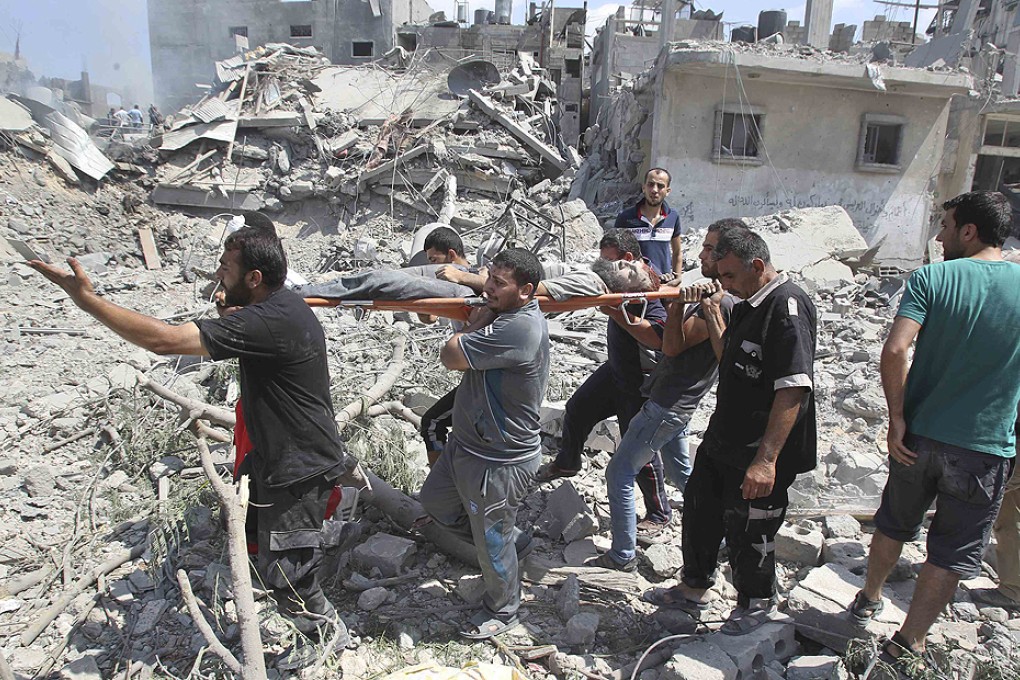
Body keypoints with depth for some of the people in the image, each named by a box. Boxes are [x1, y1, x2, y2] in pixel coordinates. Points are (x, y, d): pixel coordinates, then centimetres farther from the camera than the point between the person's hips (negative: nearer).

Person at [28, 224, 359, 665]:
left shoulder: (266, 323, -31)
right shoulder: (285, 306, 3)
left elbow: (164, 339, -34)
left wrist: (85, 298, -27)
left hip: (298, 472, -10)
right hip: (293, 459, 10)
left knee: (286, 577, 5)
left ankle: (332, 639, 29)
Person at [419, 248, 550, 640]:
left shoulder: (520, 327, -30)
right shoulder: (507, 315, 3)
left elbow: (451, 356, -25)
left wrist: (483, 315, -14)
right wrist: (485, 311, -6)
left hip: (498, 461, -10)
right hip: (467, 443, 10)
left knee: (493, 543, 11)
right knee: (435, 502, 28)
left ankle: (501, 611, 38)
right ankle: (512, 538, 43)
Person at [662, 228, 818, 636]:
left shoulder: (787, 305, -20)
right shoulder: (748, 305, 10)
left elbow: (794, 388, -28)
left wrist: (766, 459, -31)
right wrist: (713, 314, 12)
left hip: (760, 453, -9)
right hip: (723, 440, 9)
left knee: (747, 532, 8)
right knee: (700, 510, 21)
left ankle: (757, 605, 35)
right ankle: (695, 588, 42)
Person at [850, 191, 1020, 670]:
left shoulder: (932, 278, -11)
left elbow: (895, 351, -23)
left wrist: (897, 417, -13)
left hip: (919, 435, 0)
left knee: (895, 523, 22)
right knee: (954, 553, 13)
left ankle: (868, 600, 42)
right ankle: (907, 645, 21)